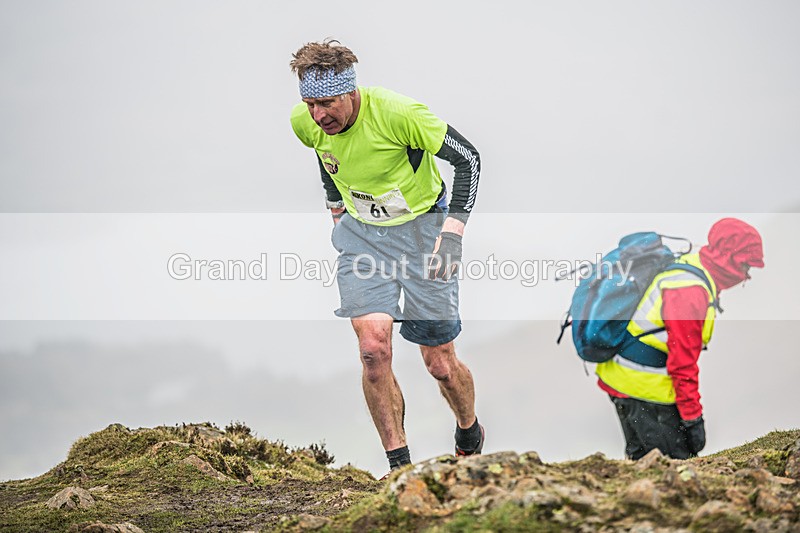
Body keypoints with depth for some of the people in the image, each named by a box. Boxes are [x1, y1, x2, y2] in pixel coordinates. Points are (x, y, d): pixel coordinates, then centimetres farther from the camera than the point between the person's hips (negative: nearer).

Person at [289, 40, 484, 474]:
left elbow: (467, 158, -19)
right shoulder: (304, 122, -12)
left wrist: (451, 232, -22)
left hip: (421, 229, -4)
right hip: (361, 233, 4)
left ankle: (470, 436, 33)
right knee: (373, 350, -16)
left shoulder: (395, 112, -28)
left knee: (440, 364, 2)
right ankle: (399, 467, -7)